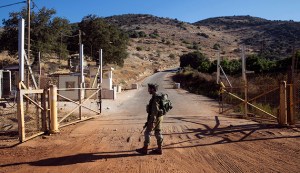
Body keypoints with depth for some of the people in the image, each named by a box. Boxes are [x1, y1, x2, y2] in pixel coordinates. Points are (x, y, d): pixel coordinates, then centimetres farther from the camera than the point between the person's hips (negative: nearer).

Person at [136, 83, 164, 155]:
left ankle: (145, 149, 8)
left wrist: (152, 122, -25)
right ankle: (159, 149, 16)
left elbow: (155, 110, -25)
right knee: (158, 133, 11)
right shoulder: (158, 96, 11)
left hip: (155, 118, -10)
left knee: (147, 132, 0)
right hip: (159, 117, 10)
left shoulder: (155, 98, -20)